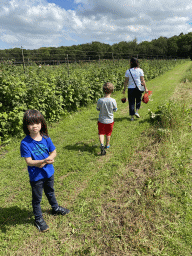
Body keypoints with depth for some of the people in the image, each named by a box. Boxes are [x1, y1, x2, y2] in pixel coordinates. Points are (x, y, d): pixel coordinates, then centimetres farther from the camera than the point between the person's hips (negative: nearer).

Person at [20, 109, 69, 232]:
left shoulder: (46, 138, -9)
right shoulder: (25, 143, -20)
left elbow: (54, 153, -3)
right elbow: (29, 162, -21)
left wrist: (44, 162, -20)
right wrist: (44, 160, -35)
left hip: (49, 172, 4)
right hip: (36, 177, -4)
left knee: (50, 192, 27)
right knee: (37, 198, 15)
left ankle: (55, 208, 53)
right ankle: (38, 219, 38)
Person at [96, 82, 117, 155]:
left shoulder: (100, 100, -17)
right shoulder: (113, 101, -19)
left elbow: (98, 109, -2)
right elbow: (115, 110, -5)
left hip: (101, 120, -1)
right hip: (110, 120, 1)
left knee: (101, 133, 11)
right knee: (108, 133, 19)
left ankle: (102, 145, -11)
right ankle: (107, 145, 37)